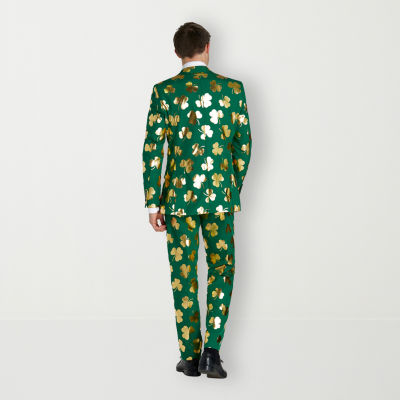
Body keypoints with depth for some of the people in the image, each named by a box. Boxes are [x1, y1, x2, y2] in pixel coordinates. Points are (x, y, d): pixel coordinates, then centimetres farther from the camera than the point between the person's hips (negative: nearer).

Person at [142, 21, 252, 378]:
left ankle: (190, 357, 13)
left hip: (179, 195, 0)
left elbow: (153, 150, -7)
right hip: (220, 195, 0)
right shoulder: (232, 88, -2)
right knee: (222, 269, 12)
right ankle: (212, 349, 0)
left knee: (183, 274, 8)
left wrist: (152, 203, -2)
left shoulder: (165, 91, -4)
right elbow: (243, 146, 3)